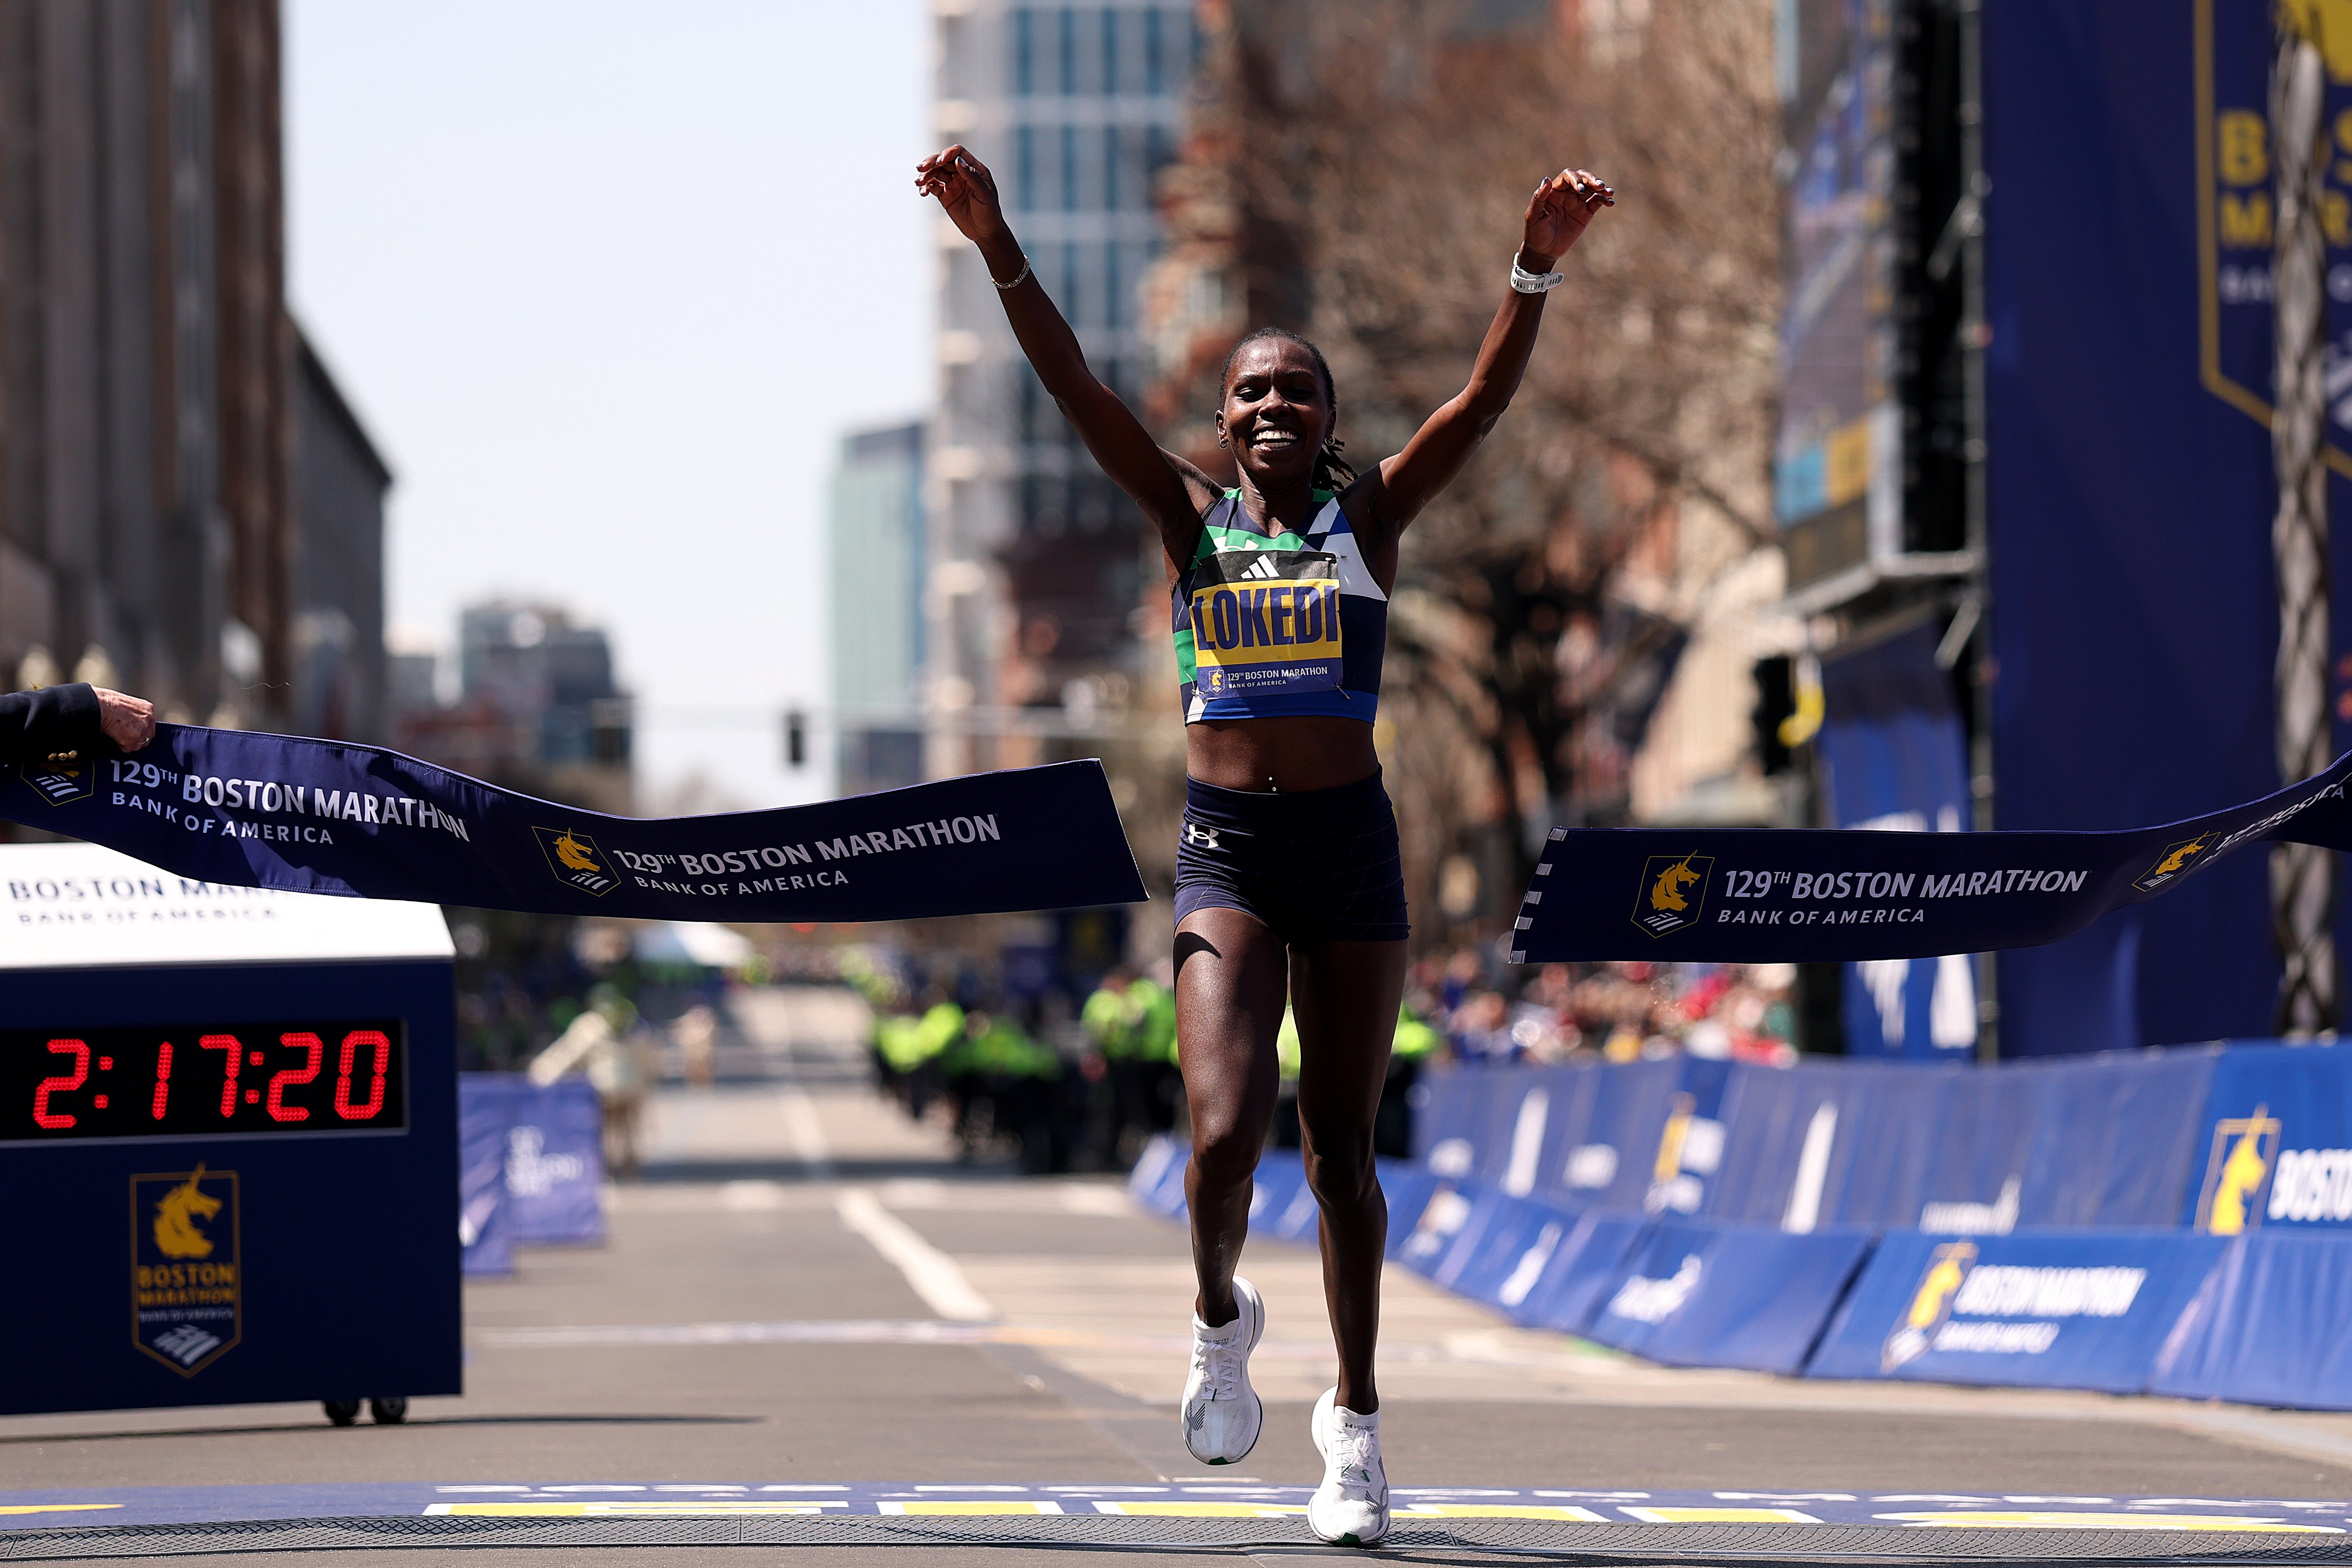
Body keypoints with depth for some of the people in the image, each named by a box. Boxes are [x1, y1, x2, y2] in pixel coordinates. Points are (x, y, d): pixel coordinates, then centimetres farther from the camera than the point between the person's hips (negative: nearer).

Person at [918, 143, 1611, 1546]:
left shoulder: (1371, 520, 6)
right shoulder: (1192, 519, 7)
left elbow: (1486, 398, -5)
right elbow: (1073, 383, -1)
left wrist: (1537, 270, -19)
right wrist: (997, 246, -12)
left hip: (1352, 848, 0)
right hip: (1224, 848, 0)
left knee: (1340, 1149, 5)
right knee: (1224, 1131, -16)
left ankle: (1356, 1414, 18)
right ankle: (1221, 1316, 16)